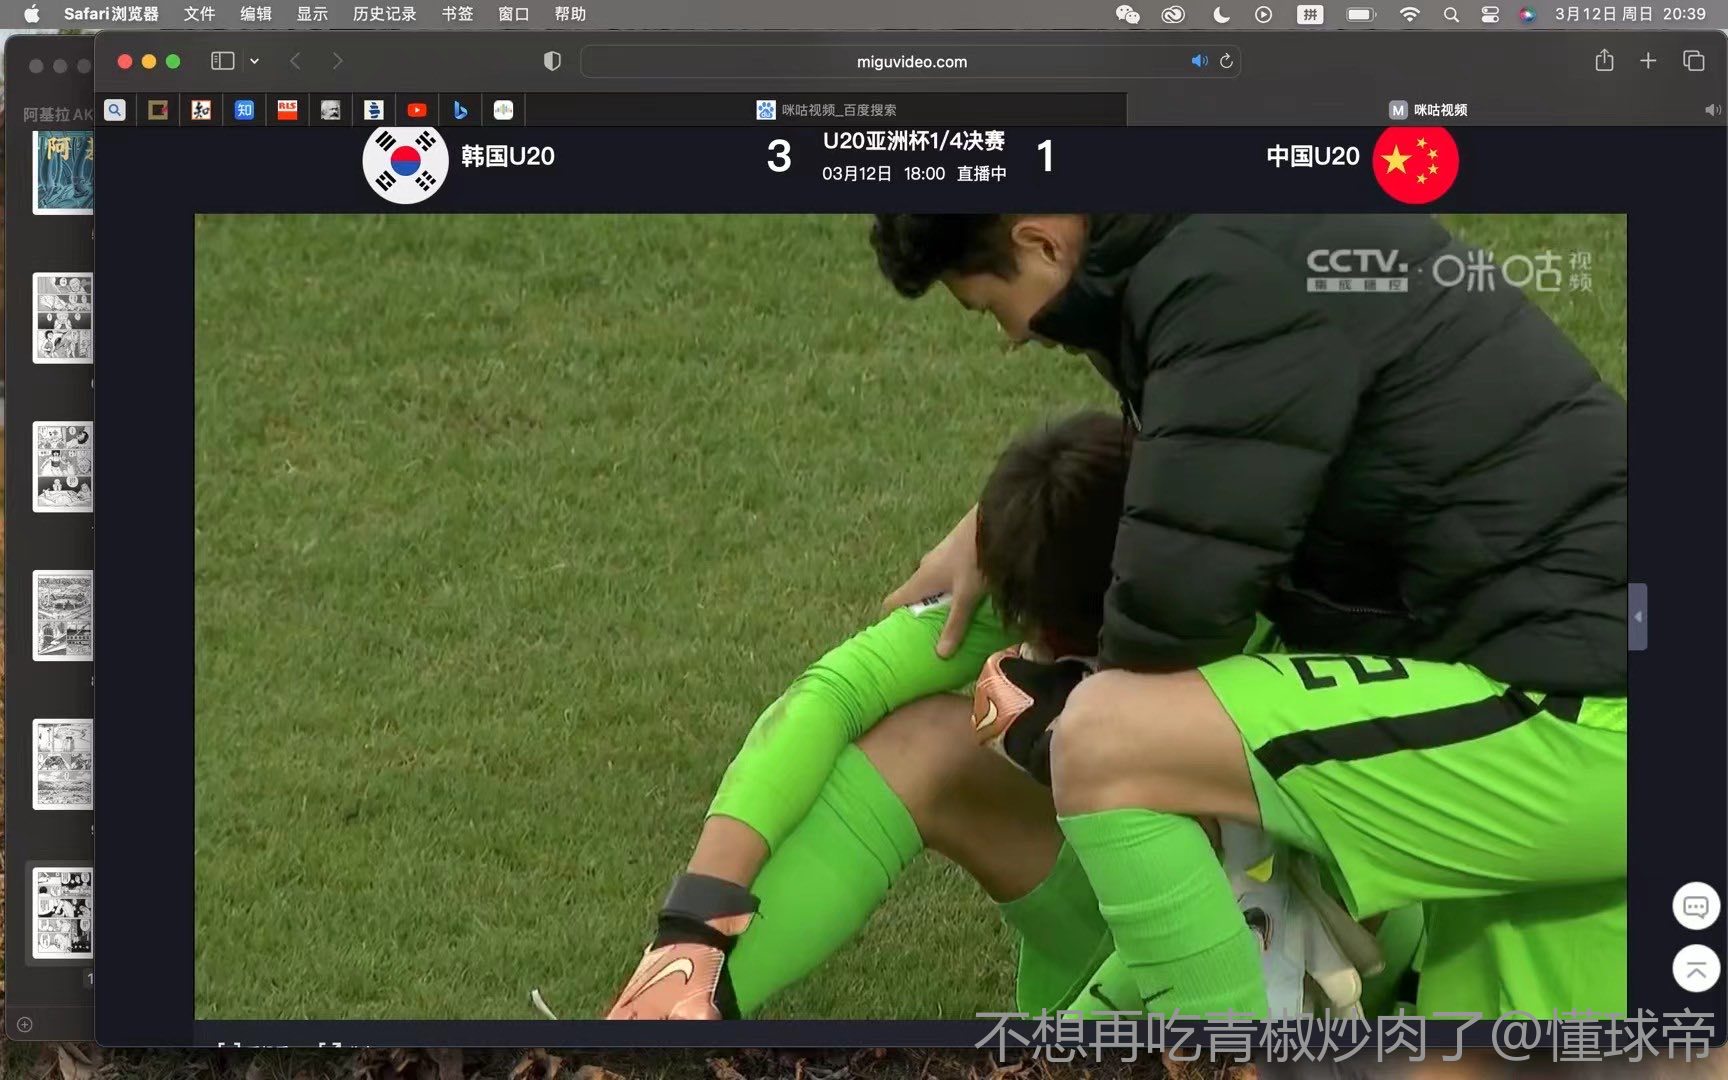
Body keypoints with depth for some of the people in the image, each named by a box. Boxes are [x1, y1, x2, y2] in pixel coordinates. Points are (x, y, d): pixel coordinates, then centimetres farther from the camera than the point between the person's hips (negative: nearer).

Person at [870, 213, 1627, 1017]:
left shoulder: (1235, 277, -14)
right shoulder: (1244, 238, 16)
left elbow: (1174, 608, -18)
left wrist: (1038, 732, 3)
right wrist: (997, 522, 36)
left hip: (1575, 715, -10)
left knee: (1102, 743, -18)